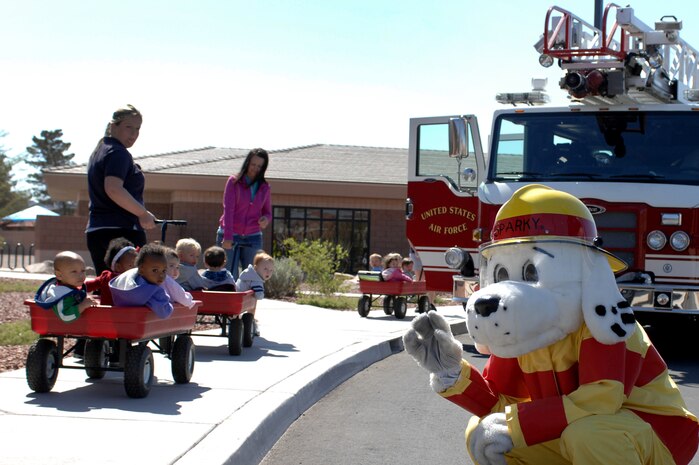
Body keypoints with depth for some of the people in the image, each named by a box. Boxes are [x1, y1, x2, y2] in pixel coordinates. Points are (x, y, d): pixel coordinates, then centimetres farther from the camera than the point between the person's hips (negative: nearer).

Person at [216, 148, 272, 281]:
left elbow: (267, 211, 16)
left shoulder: (264, 187, 9)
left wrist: (266, 219, -10)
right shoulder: (234, 182, -1)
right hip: (230, 236, -3)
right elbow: (228, 209, -8)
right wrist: (227, 237, -17)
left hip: (253, 238, 3)